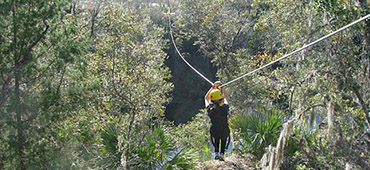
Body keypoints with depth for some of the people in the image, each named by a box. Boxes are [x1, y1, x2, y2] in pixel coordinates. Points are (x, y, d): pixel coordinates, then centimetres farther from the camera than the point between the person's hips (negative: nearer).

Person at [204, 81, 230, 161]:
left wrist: (212, 88, 1)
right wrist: (223, 88, 6)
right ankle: (222, 153, 24)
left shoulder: (210, 109, -24)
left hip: (214, 132, 1)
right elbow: (226, 98, -3)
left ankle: (216, 152, 27)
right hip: (224, 132, -1)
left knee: (216, 137, 37)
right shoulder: (224, 108, -28)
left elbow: (206, 98, -2)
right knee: (224, 139, 34)